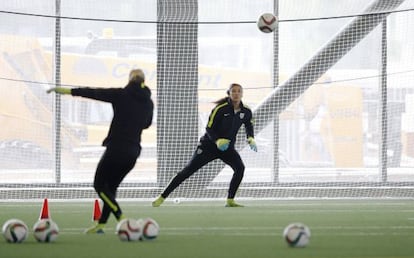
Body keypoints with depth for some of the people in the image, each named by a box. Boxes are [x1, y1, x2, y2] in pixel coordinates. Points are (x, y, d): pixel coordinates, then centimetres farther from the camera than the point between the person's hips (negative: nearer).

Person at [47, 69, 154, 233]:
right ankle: (101, 224, 12)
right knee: (111, 186, 17)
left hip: (116, 148, -6)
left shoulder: (121, 95, -7)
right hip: (133, 151, 6)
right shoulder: (148, 103, 7)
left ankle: (122, 219, -12)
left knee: (99, 185, 5)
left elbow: (93, 93, -7)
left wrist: (65, 90, -5)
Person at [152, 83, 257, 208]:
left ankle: (230, 200, -11)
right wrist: (218, 141, -32)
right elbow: (209, 128, -15)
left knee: (240, 167, -22)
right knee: (189, 170, -8)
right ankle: (162, 197, -4)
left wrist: (251, 139, -3)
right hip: (209, 145, -4)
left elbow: (249, 126, 15)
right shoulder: (221, 108, -18)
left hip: (228, 147, 4)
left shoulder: (246, 112, -5)